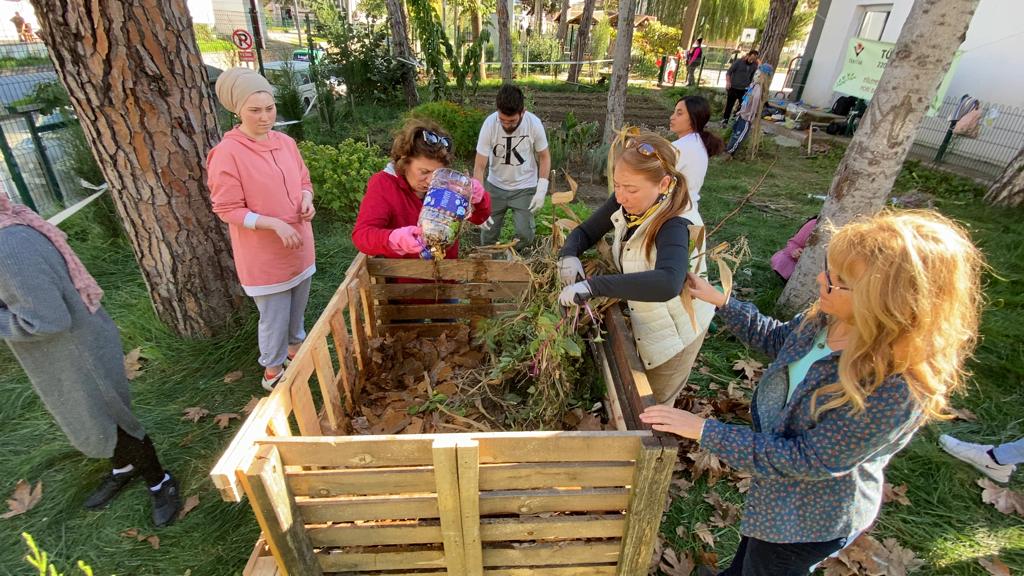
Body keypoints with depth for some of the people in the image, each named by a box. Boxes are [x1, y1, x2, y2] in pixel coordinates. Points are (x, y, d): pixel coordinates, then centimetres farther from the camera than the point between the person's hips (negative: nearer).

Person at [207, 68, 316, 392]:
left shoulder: (285, 142, 0)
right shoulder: (227, 153, -18)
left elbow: (303, 180, 13)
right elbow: (228, 210, -16)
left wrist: (307, 199, -9)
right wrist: (276, 224, -26)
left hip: (299, 246, 6)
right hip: (263, 255, -6)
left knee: (297, 309, 22)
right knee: (274, 317, 7)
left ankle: (295, 351, 47)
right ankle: (272, 372, 30)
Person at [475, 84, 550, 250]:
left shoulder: (534, 123, -19)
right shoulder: (489, 124, -21)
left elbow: (544, 156, -4)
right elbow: (479, 167, -19)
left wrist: (541, 190, -14)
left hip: (525, 187, 0)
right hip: (495, 186, 1)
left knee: (525, 235, -10)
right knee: (488, 235, 5)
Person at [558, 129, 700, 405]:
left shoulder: (674, 225, -34)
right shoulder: (625, 204, -14)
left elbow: (667, 283, -53)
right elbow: (585, 231, -1)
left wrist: (593, 285, -53)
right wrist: (569, 255, -23)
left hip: (673, 333, -6)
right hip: (642, 323, 6)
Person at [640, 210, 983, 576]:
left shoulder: (898, 390, -39)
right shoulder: (831, 316, -18)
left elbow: (807, 461, -31)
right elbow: (778, 340, 4)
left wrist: (705, 431, -30)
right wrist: (722, 302, -2)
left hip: (811, 518, -6)